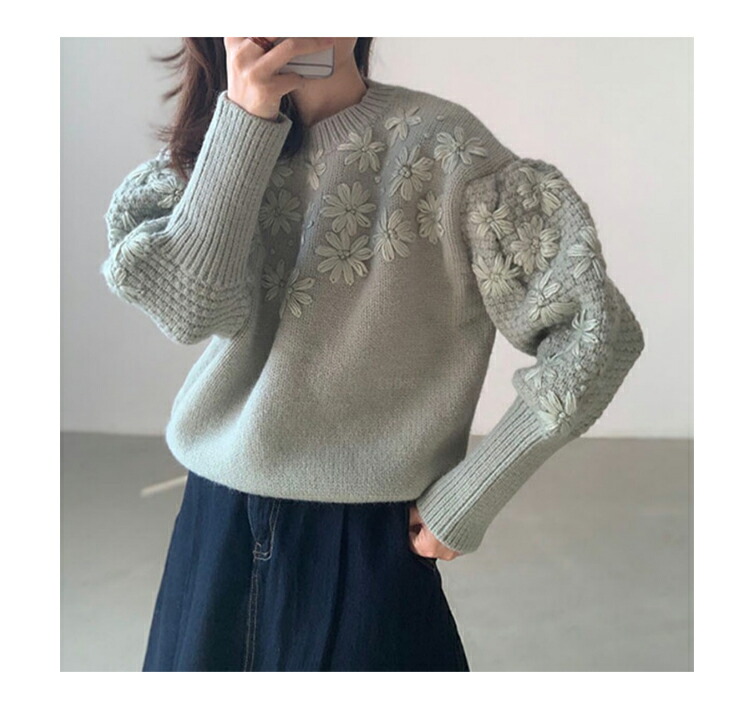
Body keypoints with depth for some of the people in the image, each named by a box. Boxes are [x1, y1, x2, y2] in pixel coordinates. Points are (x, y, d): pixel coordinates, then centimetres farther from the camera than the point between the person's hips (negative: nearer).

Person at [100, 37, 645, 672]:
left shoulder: (436, 146, -13)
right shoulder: (210, 142, 2)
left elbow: (596, 334, -15)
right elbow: (193, 307, -15)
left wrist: (464, 502, -11)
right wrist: (245, 118, -20)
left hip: (367, 546, -4)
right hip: (213, 524, 5)